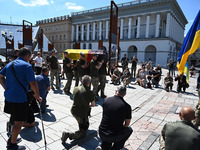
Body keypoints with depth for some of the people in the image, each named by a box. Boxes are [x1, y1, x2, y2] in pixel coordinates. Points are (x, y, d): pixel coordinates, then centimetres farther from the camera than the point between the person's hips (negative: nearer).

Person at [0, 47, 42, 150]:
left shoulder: (10, 64, 12)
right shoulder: (27, 66, -14)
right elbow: (33, 83, -18)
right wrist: (37, 96, -6)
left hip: (8, 96, 9)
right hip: (19, 98, -9)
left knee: (14, 119, 26)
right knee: (19, 122, 6)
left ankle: (11, 138, 42)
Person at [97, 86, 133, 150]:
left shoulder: (106, 100, -3)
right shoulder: (127, 106, -13)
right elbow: (127, 124, 1)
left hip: (101, 133, 4)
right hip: (114, 137, -3)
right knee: (129, 129, 23)